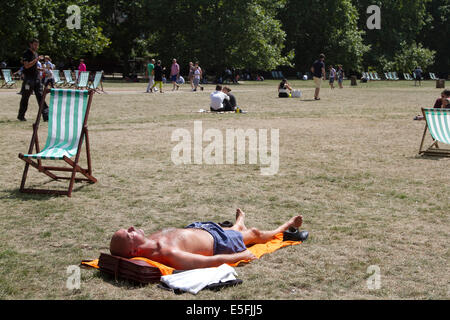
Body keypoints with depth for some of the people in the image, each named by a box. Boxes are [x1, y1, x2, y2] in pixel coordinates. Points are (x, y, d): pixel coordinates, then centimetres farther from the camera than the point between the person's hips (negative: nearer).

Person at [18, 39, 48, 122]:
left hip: (36, 77, 7)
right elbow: (27, 65, -19)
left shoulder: (36, 54, 16)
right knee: (25, 97, 3)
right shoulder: (26, 53, -8)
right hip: (28, 78, -6)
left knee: (40, 96, -2)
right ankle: (21, 116, 17)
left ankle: (46, 116, -7)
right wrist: (36, 59, -22)